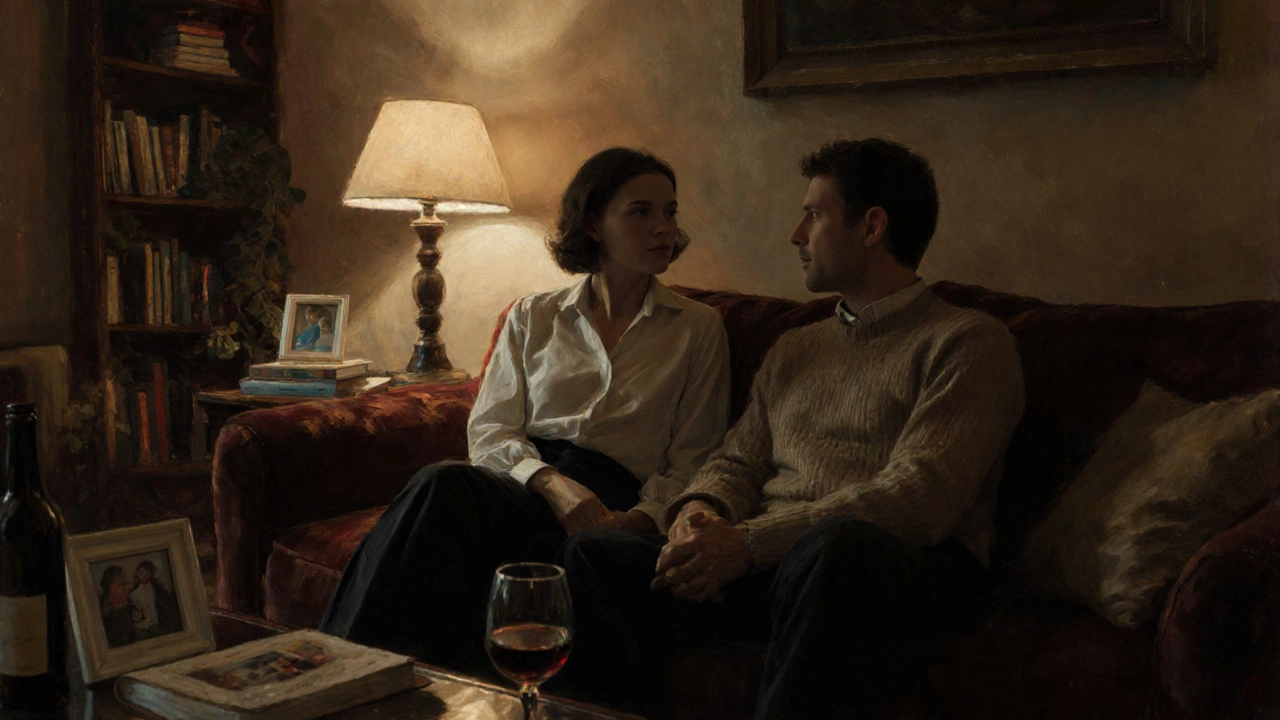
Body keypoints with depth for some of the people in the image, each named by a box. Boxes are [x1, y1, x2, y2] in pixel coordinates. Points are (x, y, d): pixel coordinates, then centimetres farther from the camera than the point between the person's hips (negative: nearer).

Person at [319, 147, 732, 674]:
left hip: (608, 501, -2)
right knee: (443, 483, -36)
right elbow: (488, 430, 9)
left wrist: (639, 519, -12)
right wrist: (550, 482, -12)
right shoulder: (533, 317, 18)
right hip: (519, 482, 3)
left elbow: (692, 461, 10)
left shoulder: (698, 328, 15)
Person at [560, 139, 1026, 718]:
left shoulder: (969, 343, 2)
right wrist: (700, 510, -5)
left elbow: (922, 499, -12)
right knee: (592, 555, -17)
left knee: (835, 545, -41)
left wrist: (749, 541, -18)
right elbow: (738, 462, 22)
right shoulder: (794, 350, 26)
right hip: (768, 564, 6)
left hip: (911, 569, -5)